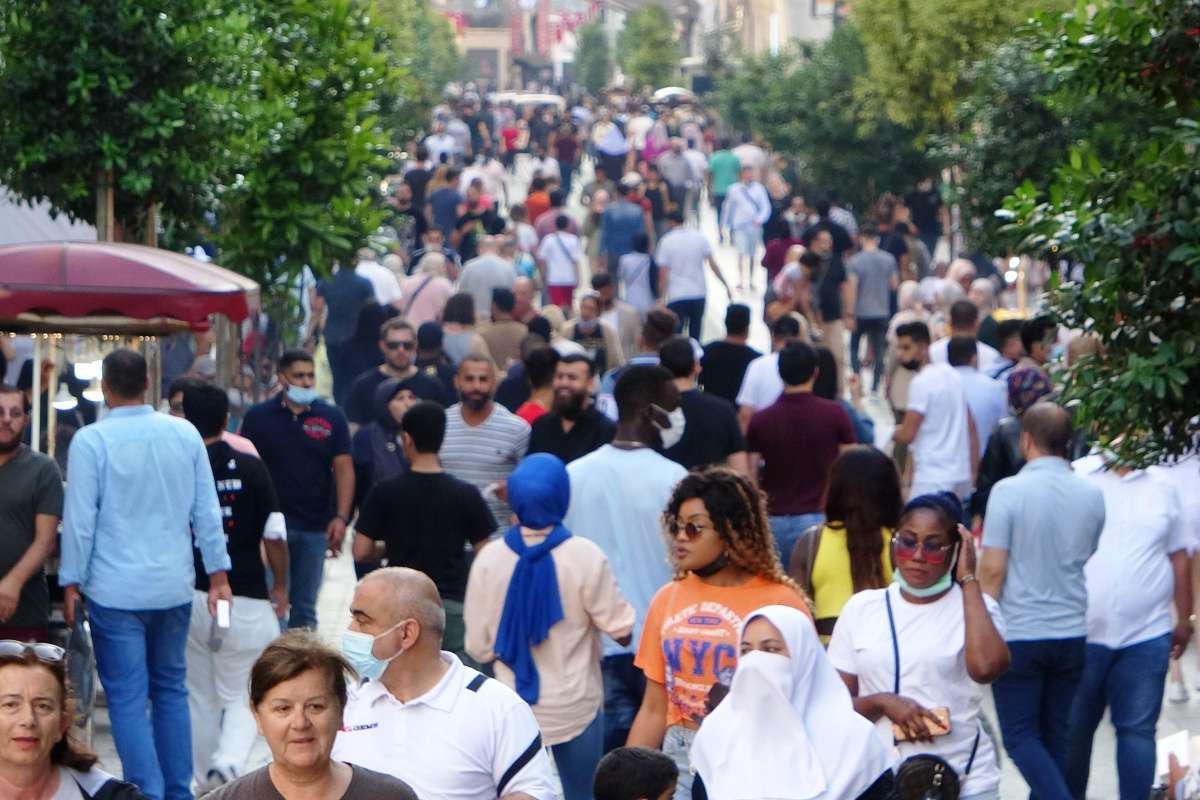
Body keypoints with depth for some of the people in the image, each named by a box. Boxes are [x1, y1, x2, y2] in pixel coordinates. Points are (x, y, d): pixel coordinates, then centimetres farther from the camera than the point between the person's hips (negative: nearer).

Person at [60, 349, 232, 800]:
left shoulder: (91, 441, -11)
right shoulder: (185, 434, 1)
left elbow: (80, 518, -9)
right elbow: (207, 510, 4)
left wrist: (71, 582, -1)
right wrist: (218, 574, 11)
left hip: (115, 590, -4)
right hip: (173, 586, 4)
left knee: (128, 699, 0)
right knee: (171, 690, 17)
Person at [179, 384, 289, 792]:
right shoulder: (251, 468, -6)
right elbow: (274, 533, -4)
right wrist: (280, 586, 11)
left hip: (189, 597, 1)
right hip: (245, 600, -1)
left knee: (200, 698, 16)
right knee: (242, 697, 7)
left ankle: (208, 785, 22)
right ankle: (229, 760, -19)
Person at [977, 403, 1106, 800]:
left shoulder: (1009, 491, -14)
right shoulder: (1092, 496, 0)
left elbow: (993, 569, -13)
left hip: (1018, 634, -4)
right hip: (1073, 633, 5)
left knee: (1020, 736, 2)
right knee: (1055, 735, 14)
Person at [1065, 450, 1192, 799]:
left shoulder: (1162, 488, 7)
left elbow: (1179, 556, 13)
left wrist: (1184, 620, 13)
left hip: (1146, 637, 2)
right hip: (1080, 634, -2)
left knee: (1137, 730, 2)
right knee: (1073, 730, 9)